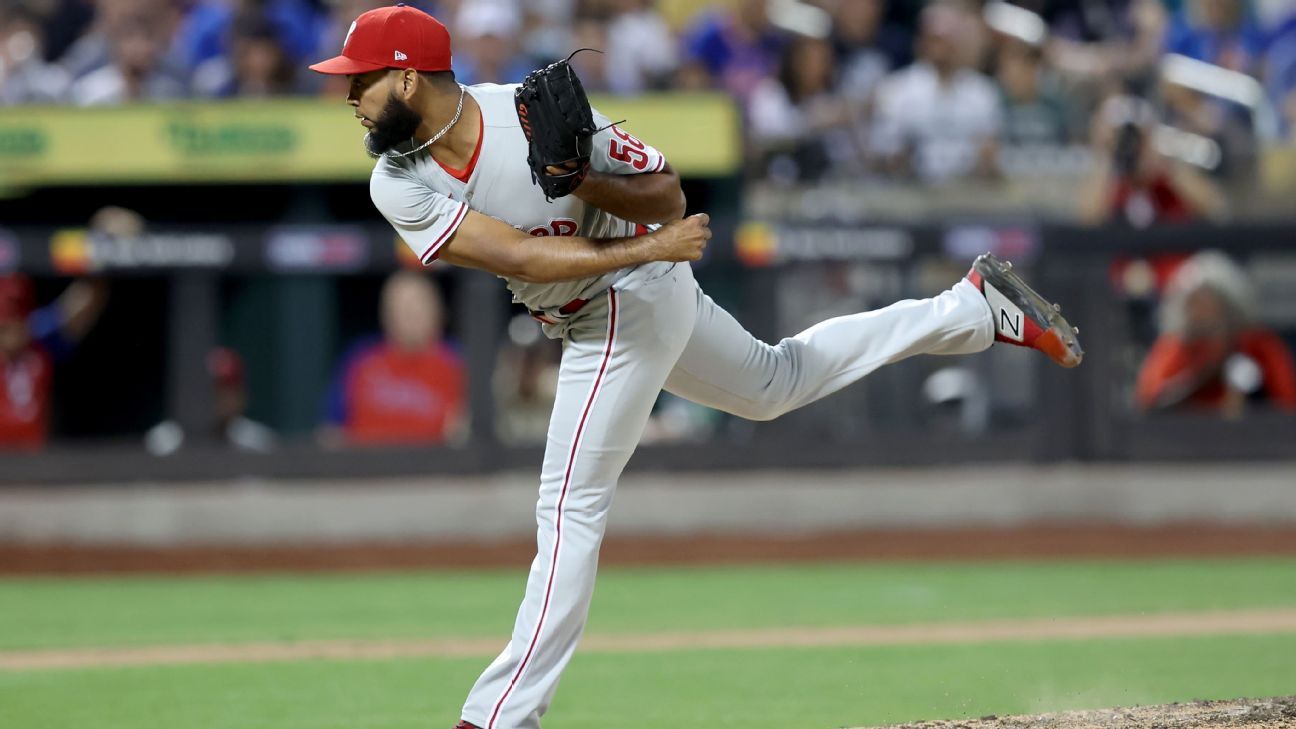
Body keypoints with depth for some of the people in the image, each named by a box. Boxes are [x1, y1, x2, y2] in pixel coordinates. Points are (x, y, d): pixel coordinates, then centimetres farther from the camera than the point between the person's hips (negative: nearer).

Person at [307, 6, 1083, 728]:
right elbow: (518, 257, -24)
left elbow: (668, 195, -19)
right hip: (621, 301, 7)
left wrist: (583, 183, -38)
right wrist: (649, 247, -30)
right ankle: (975, 306, 37)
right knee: (778, 383, 26)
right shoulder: (399, 185, -14)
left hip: (628, 303, -7)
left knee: (570, 508, -9)